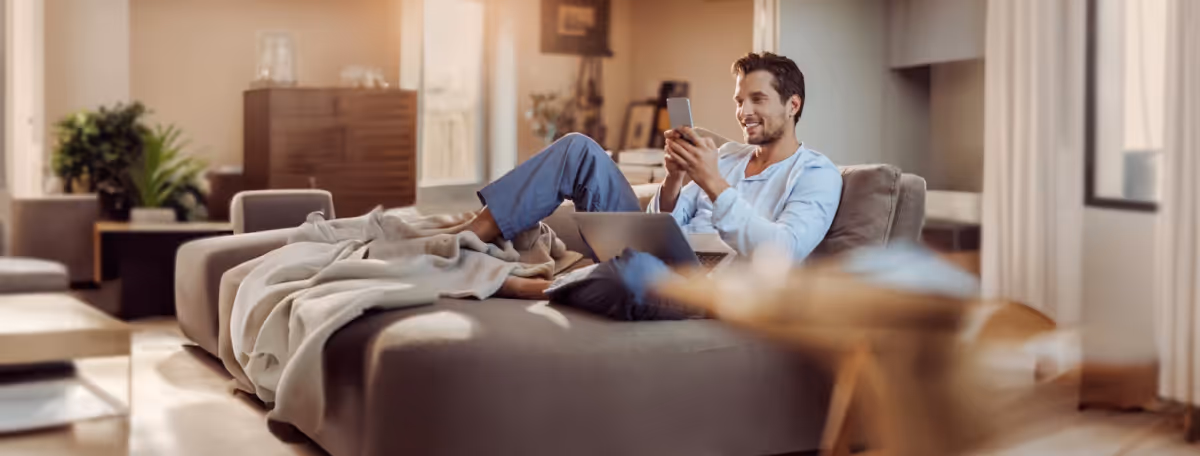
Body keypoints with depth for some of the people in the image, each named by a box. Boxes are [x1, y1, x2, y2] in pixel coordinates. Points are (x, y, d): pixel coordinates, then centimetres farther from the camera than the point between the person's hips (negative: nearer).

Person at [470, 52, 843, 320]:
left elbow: (780, 256, -18)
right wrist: (674, 180, -8)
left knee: (634, 270, -44)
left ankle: (524, 288, -18)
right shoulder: (726, 155, 20)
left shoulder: (818, 175, 0)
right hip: (652, 259, 7)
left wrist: (713, 183, -20)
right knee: (578, 147, -5)